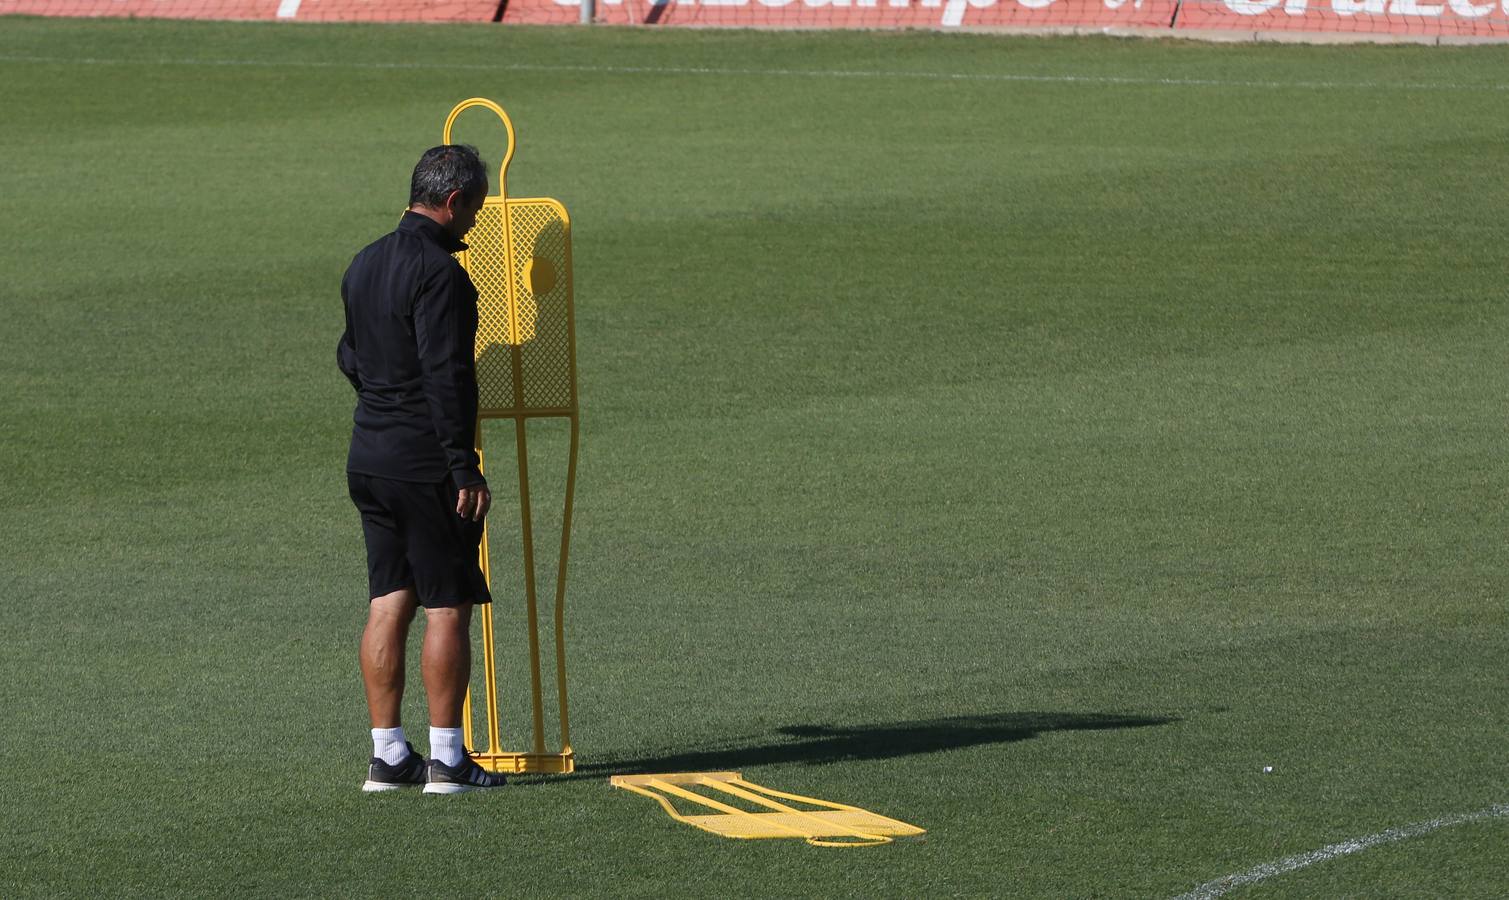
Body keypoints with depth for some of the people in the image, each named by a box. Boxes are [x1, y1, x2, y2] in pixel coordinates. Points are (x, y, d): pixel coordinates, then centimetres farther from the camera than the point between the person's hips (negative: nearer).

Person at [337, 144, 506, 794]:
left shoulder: (364, 265, 13)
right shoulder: (438, 272, -16)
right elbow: (448, 375, -21)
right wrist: (466, 469, -20)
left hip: (369, 458, 8)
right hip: (427, 465, -8)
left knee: (388, 603, 10)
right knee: (447, 607, -2)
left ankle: (387, 754, 11)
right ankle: (447, 759, -1)